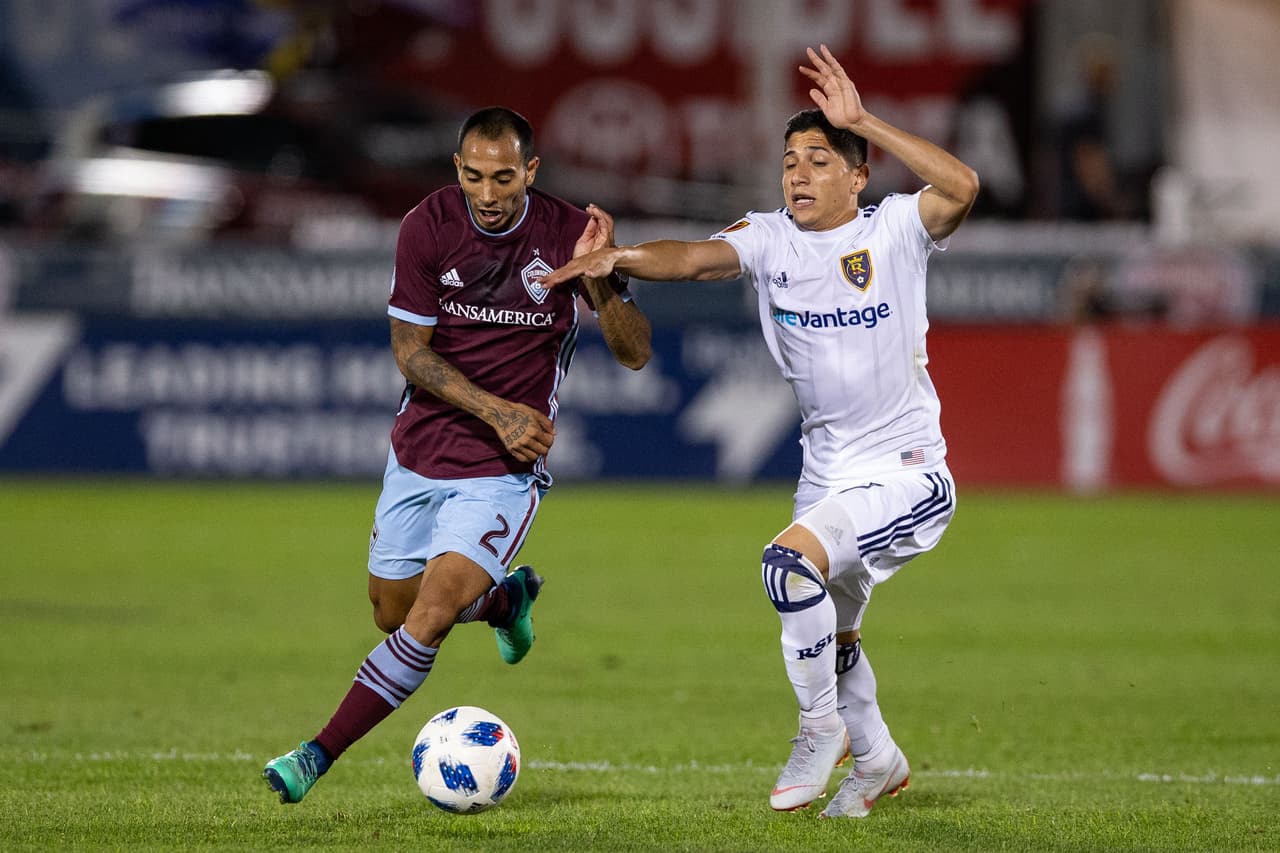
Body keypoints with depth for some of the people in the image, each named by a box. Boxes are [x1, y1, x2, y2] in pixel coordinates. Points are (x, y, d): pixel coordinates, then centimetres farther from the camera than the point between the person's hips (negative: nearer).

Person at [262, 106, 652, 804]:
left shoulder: (568, 233, -11)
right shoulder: (428, 226, -9)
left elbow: (635, 354, -7)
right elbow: (410, 353, -6)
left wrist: (600, 280, -26)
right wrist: (496, 411, -17)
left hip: (503, 470, -3)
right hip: (419, 454, 3)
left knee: (431, 614, -18)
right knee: (392, 611, 14)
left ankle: (321, 754, -12)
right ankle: (507, 597, 44)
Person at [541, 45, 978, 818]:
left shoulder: (894, 228, -11)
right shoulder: (771, 240, -2)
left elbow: (962, 188, -30)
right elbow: (697, 257, -19)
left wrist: (864, 123, -33)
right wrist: (622, 258, -40)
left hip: (910, 473, -6)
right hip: (828, 475, 6)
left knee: (792, 559, -28)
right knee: (831, 638, 19)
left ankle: (822, 729, -8)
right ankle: (878, 761, 45)